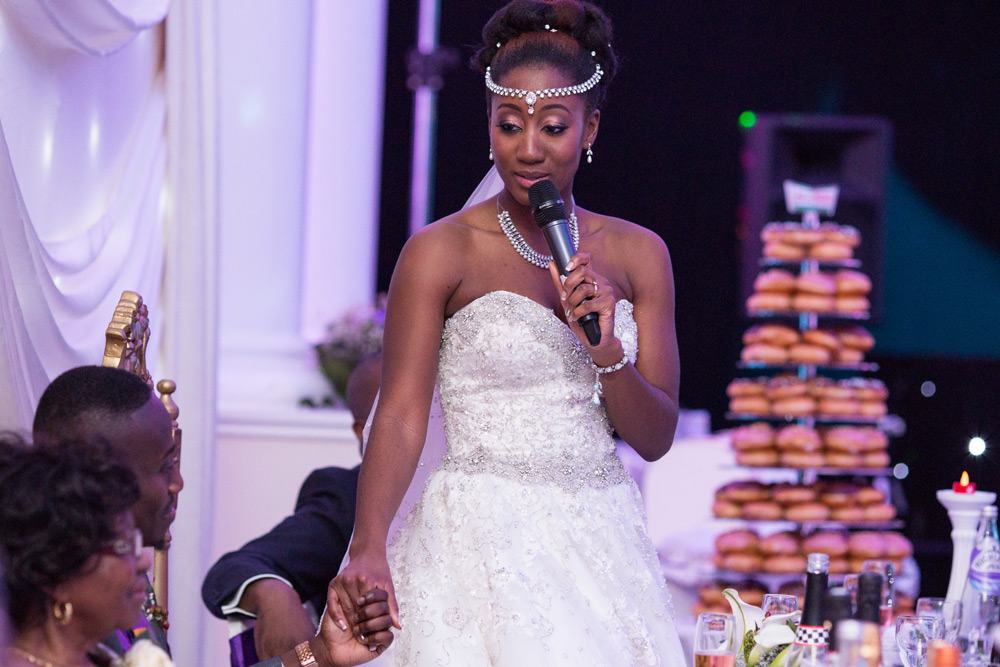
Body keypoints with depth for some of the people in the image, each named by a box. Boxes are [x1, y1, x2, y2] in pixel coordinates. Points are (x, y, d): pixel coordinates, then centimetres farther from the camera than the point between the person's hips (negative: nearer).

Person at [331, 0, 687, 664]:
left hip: (602, 543, 4)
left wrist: (604, 351, -13)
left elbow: (656, 437, 6)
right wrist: (368, 547, -25)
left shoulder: (637, 254, 6)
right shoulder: (440, 253, -5)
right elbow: (401, 414, -11)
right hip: (483, 539, -4)